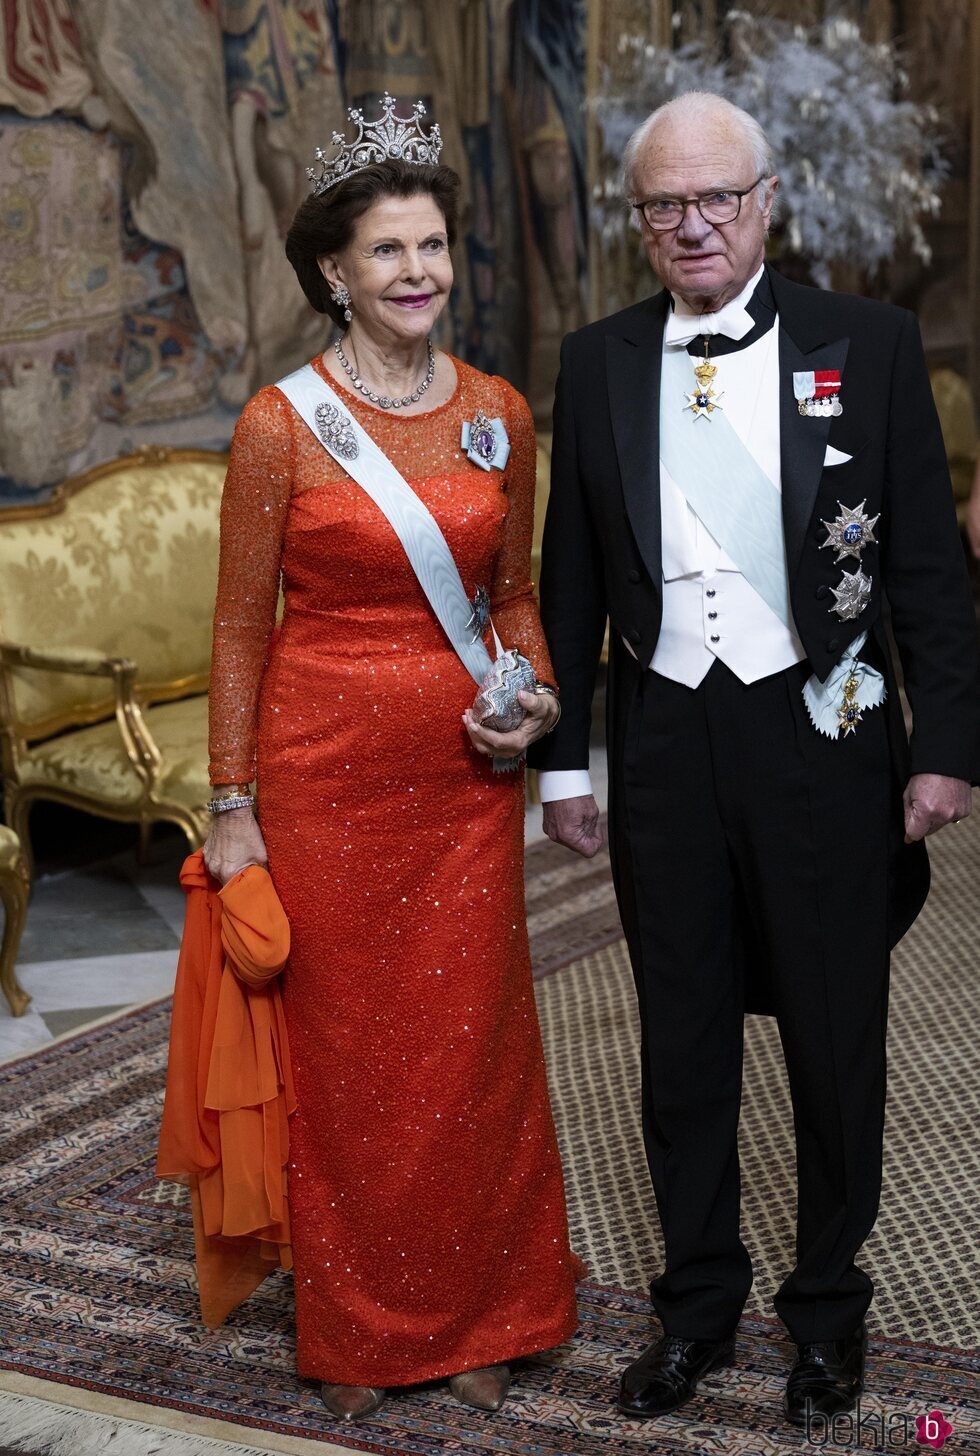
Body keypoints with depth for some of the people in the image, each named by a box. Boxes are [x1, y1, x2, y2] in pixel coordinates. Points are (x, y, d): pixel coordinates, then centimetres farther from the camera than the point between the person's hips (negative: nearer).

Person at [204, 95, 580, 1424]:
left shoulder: (500, 414, 4)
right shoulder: (280, 424, -7)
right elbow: (242, 624, -2)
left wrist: (534, 697, -5)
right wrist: (232, 806, -3)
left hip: (466, 776, 3)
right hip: (326, 770, -3)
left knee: (472, 1047, 9)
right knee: (344, 1051, 8)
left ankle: (473, 1320, 28)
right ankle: (355, 1333, 26)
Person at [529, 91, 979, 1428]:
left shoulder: (869, 345, -3)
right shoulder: (597, 365, 4)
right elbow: (572, 580, 8)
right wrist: (563, 757, 6)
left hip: (822, 733, -2)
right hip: (665, 739, 2)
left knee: (836, 1039, 10)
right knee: (683, 1041, 13)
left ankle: (830, 1308, 30)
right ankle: (697, 1306, 31)